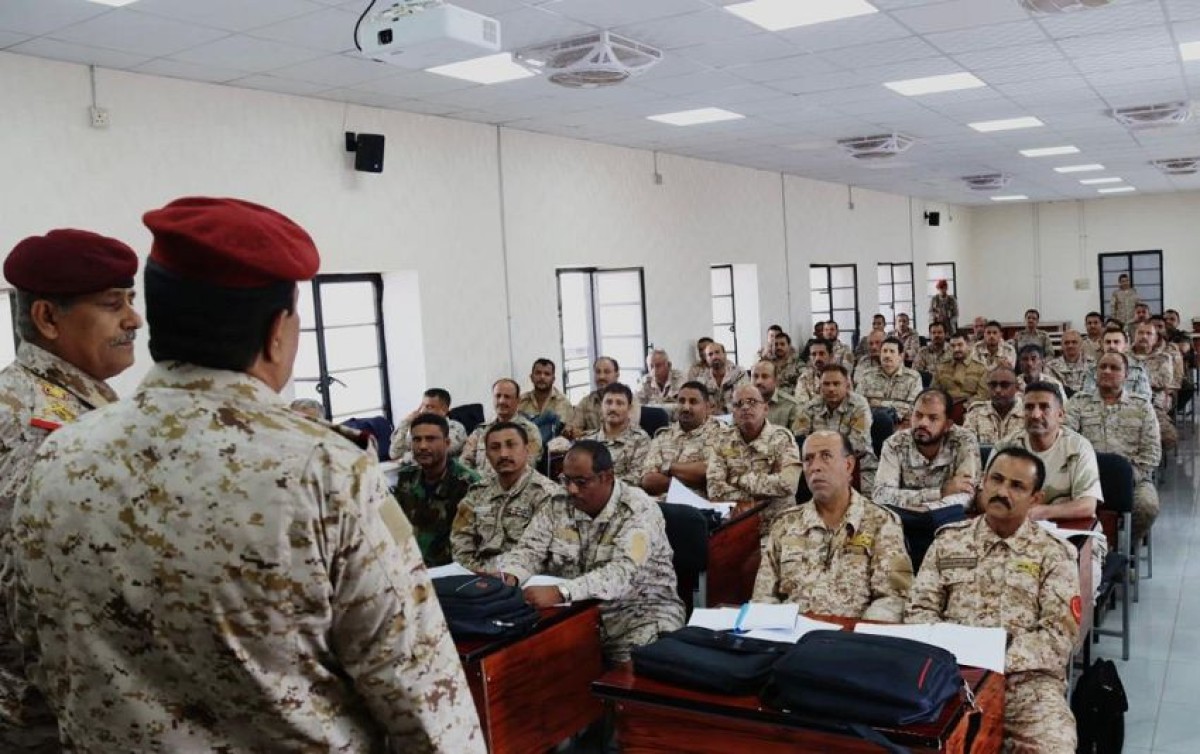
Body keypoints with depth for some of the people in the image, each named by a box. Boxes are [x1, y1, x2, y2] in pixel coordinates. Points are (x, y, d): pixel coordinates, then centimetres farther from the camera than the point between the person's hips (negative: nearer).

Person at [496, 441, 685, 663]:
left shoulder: (640, 510, -17)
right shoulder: (557, 506, 1)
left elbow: (622, 573, -30)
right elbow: (530, 551, 1)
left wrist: (559, 592, -41)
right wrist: (509, 576, -23)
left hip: (640, 612, -4)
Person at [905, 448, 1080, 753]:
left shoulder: (1054, 553, 7)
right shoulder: (949, 539, 14)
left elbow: (1060, 634, -2)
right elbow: (920, 608, 10)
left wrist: (1001, 660, -15)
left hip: (1025, 676, 0)